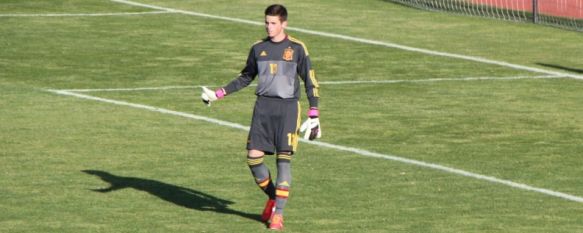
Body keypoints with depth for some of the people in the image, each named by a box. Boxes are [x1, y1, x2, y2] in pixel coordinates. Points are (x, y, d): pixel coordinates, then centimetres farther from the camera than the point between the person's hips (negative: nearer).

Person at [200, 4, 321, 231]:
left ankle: (278, 212, -1)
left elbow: (310, 82, 2)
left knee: (284, 159, -7)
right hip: (263, 106, 3)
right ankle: (272, 197, 19)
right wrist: (218, 94, 15)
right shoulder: (258, 48, 9)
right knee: (253, 156, -5)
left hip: (287, 107, -3)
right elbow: (246, 77, 21)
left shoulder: (297, 48, -1)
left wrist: (314, 116, -3)